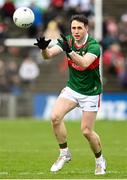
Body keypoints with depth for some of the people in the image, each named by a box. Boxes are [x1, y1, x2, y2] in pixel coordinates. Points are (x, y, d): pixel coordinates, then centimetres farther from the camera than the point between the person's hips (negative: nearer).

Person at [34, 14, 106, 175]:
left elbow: (84, 63, -40)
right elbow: (49, 55, -19)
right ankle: (64, 153, 0)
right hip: (72, 88, 4)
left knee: (86, 131, -6)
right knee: (55, 117, -17)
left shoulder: (94, 45, -22)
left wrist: (70, 51, -55)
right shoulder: (67, 41, -7)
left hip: (90, 92, -4)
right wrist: (44, 48, -42)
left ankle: (100, 160, 21)